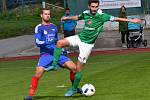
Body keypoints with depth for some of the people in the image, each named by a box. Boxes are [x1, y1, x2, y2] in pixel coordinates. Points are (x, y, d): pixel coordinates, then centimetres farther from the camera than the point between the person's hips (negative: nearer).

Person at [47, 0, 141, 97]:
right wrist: (67, 18, 34)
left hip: (87, 44, -4)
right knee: (60, 43, -15)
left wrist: (131, 20, -18)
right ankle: (55, 65, -3)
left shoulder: (101, 16, -15)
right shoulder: (86, 13, -1)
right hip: (79, 38, 4)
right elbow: (77, 17, 21)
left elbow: (115, 18, -16)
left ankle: (74, 89, 14)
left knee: (79, 68, -2)